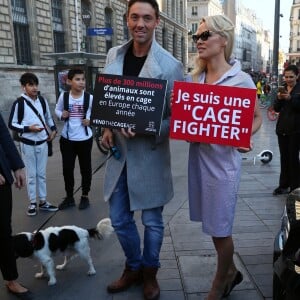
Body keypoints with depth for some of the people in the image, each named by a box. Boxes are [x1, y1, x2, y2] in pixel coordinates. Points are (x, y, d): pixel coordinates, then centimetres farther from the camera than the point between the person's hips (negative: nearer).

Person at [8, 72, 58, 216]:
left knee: (41, 174, 12)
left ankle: (43, 202, 22)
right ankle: (32, 203, 17)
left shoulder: (43, 101, 3)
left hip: (42, 143, 4)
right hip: (27, 144, -4)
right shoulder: (19, 103, -11)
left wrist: (53, 130, 4)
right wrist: (28, 128, -20)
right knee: (31, 175, 5)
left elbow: (48, 117, 18)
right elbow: (11, 124, -9)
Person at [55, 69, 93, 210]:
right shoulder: (64, 96, -5)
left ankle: (85, 196, 26)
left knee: (85, 168, 10)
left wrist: (90, 120, -14)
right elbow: (57, 109, 10)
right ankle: (69, 197, 26)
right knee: (67, 168, 9)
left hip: (84, 139, -1)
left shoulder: (90, 97, -9)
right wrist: (61, 115, -11)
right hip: (67, 139, 2)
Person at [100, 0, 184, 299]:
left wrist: (145, 129, -24)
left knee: (152, 220, 12)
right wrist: (107, 128, -3)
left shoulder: (169, 65, -14)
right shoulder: (114, 55, 2)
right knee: (119, 218, 15)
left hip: (150, 155, -4)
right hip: (119, 152, 5)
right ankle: (133, 267, 41)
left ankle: (149, 272, 38)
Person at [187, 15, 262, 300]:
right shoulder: (191, 79, 5)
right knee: (211, 222, 17)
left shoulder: (241, 80, -8)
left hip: (224, 159, -5)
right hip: (198, 155, 5)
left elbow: (256, 117, 1)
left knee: (220, 227, 7)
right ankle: (230, 271, 40)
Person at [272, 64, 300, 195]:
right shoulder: (282, 88, 10)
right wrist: (279, 98, -12)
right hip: (282, 128, 5)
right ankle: (284, 185, 18)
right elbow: (276, 108, 7)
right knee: (284, 157, 9)